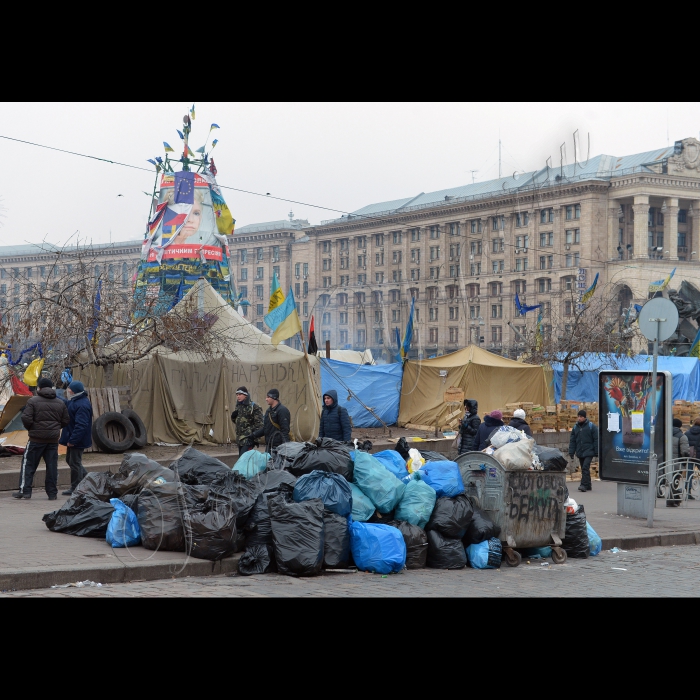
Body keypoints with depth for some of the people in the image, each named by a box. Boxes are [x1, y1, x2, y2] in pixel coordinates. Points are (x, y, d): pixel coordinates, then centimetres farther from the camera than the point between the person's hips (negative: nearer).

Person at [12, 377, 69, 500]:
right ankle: (52, 493, 8)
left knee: (28, 464, 6)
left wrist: (30, 428, 6)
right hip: (53, 439, 4)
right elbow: (66, 420, 8)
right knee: (52, 466, 7)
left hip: (36, 438, -4)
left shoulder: (33, 401, -7)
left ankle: (24, 490, 4)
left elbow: (26, 419, -13)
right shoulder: (60, 403, 7)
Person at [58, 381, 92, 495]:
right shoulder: (74, 401, 9)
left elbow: (81, 425, -28)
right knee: (70, 459, 20)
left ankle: (75, 489, 8)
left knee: (74, 463, -2)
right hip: (73, 438, 11)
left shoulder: (82, 405, -24)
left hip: (77, 440, -11)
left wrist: (72, 440, -27)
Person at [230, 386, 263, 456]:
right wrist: (233, 416, 5)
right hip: (240, 437, 9)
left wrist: (255, 434, -22)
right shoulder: (238, 406, 16)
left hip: (248, 438, -9)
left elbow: (259, 423, -14)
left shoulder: (254, 407, -9)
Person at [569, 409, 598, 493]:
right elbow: (572, 440, 12)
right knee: (583, 469, 10)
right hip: (580, 453, 6)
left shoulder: (592, 426, -3)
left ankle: (584, 485, -21)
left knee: (585, 467, -17)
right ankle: (588, 485, 19)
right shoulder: (575, 427, 11)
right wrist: (571, 452, 5)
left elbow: (596, 440, -4)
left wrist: (596, 452, -9)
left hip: (589, 452, -6)